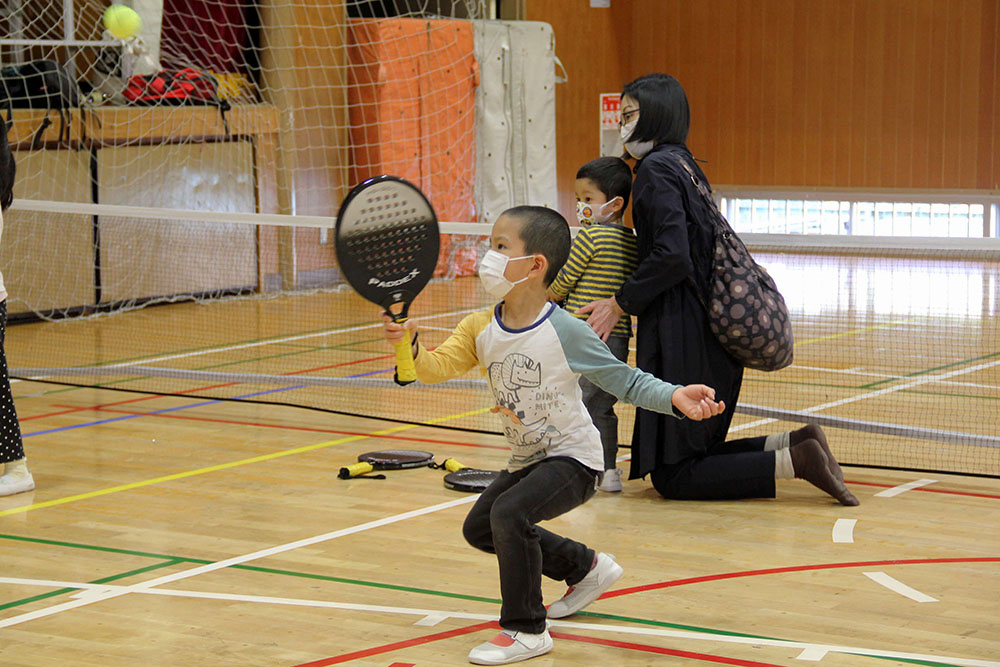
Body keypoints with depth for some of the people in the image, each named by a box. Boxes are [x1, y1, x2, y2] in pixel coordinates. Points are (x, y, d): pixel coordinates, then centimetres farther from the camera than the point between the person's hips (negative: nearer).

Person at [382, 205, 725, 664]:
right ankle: (586, 569, 33)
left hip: (572, 457, -8)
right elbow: (437, 367, -12)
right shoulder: (481, 329, -4)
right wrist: (410, 346, -33)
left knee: (509, 513, -29)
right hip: (525, 460, 8)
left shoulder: (565, 332, -21)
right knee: (479, 527, 17)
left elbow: (626, 381, -16)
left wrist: (675, 397, -32)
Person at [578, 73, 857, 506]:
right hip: (711, 333, 9)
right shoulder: (684, 163, 15)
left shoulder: (656, 168, -13)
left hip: (679, 343, -9)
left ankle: (795, 460, -12)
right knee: (700, 454, 19)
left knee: (672, 477, -4)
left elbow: (671, 256, -24)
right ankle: (794, 444, 6)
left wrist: (620, 304, -13)